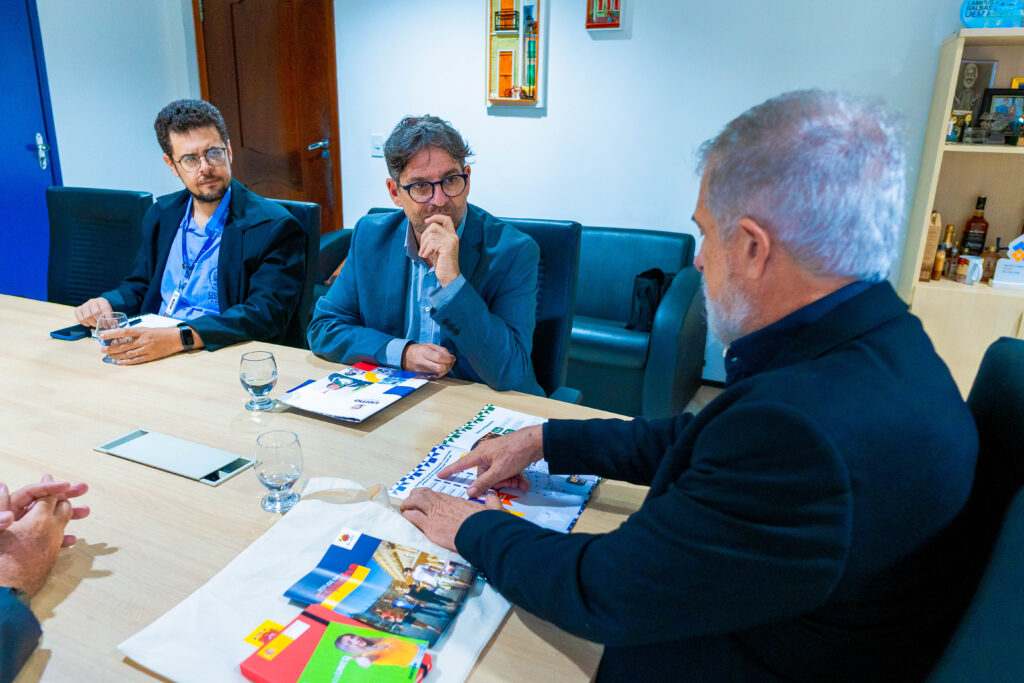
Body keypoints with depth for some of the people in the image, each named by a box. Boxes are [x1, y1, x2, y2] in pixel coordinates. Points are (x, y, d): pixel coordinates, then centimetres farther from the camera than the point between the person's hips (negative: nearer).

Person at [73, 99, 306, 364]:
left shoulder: (275, 227, -9)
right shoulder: (161, 215, 15)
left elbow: (267, 313, -18)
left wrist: (180, 337, -29)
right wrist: (107, 303, 1)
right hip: (149, 355, 7)